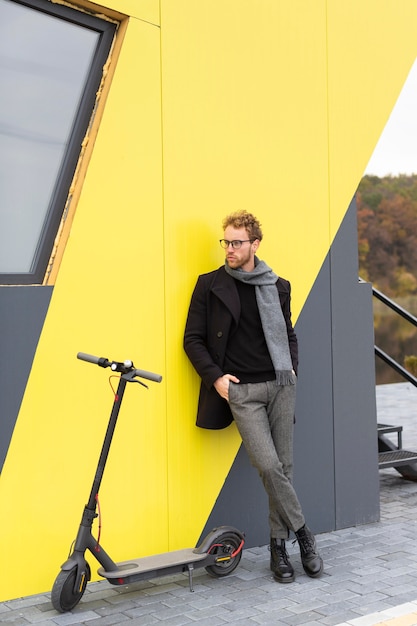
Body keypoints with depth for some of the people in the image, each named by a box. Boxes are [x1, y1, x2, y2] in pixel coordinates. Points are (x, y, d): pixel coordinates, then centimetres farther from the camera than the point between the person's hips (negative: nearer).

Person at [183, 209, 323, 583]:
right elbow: (193, 339, 4)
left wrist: (292, 368, 4)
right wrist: (215, 377, -7)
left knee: (283, 466, 4)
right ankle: (303, 533, 5)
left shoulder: (278, 287, 10)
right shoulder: (210, 285, 3)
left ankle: (279, 545, 18)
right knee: (268, 466, -14)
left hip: (280, 386, 3)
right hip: (240, 391, -3)